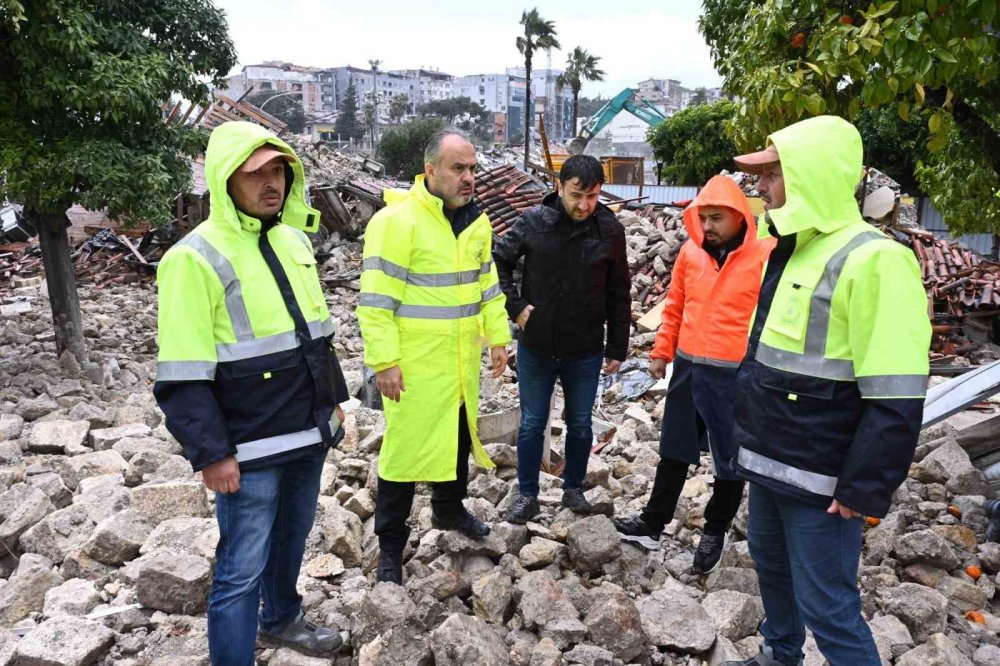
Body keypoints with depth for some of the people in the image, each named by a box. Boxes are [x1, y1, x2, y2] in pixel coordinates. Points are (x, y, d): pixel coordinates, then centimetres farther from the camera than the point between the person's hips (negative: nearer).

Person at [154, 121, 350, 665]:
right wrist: (210, 453, -19)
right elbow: (183, 376, -18)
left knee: (292, 536, 25)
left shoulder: (294, 240, 7)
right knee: (242, 570, 2)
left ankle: (281, 620, 49)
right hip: (251, 448, -7)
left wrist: (333, 399, 17)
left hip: (309, 433, 8)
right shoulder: (195, 258, -16)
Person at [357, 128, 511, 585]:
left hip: (462, 362, 7)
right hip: (413, 366, -7)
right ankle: (390, 546, 19)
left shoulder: (476, 222, 6)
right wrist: (384, 362, -20)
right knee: (406, 448, 2)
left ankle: (449, 509, 46)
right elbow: (376, 300, -18)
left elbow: (487, 284, 16)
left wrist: (498, 337, 13)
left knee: (459, 437, 21)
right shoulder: (396, 220, -17)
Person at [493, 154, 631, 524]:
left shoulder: (610, 230, -7)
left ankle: (574, 488, 35)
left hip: (586, 351, 1)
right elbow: (497, 262, 2)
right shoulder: (533, 222, -10)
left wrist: (617, 348, 2)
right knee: (532, 424, 11)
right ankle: (527, 494, 27)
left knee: (580, 424, 15)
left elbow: (619, 296, 0)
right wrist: (515, 307, -7)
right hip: (535, 347, 0)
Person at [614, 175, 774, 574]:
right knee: (675, 451, 17)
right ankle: (653, 522, 30)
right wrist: (662, 352, 12)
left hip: (735, 376, -5)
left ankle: (716, 530, 31)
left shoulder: (765, 257, -12)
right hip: (687, 369, 5)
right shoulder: (691, 251, 3)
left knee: (730, 460, 11)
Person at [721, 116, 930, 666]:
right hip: (768, 462, 9)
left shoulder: (872, 261, -21)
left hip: (819, 478, -9)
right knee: (770, 564, 24)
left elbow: (895, 399, -23)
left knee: (826, 606, 1)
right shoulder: (790, 250, 9)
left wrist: (867, 489, -21)